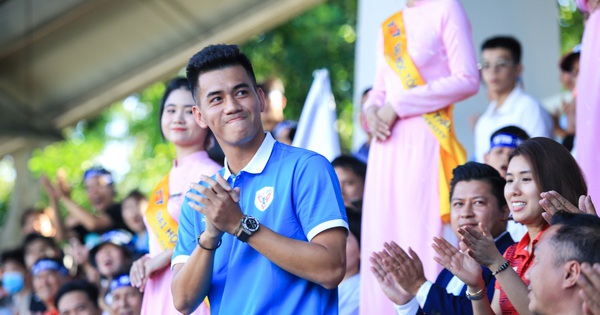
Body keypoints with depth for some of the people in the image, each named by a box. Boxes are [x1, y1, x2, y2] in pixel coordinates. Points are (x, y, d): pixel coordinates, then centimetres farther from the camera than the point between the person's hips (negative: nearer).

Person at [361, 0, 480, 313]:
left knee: (421, 235, -10)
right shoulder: (388, 26, 19)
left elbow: (467, 80, -9)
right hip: (388, 144, 6)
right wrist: (372, 110, -1)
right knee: (381, 237, 2)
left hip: (424, 140, -6)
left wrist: (398, 105, -10)